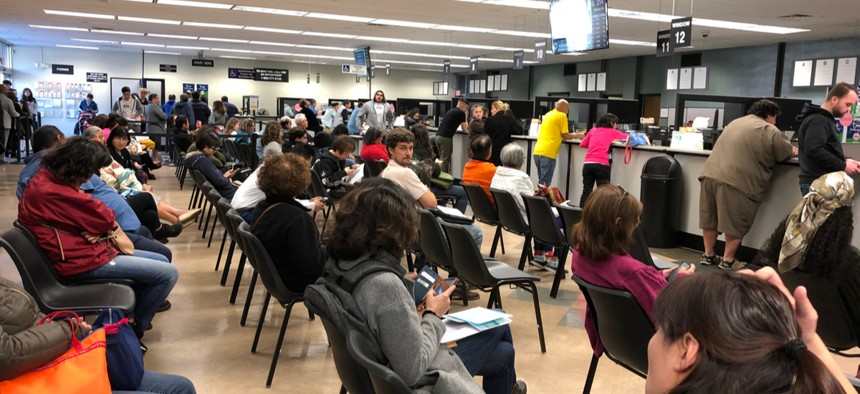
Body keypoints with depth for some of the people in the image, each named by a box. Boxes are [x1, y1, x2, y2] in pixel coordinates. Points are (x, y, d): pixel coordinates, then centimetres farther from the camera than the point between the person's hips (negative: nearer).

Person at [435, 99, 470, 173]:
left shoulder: (450, 111, 21)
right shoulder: (461, 113, -2)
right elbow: (464, 128, 5)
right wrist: (465, 116, 17)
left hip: (438, 136, 8)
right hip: (446, 138, -8)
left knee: (442, 159, 16)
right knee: (445, 160, -3)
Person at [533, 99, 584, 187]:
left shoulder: (548, 114, 22)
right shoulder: (562, 116, -2)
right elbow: (565, 136, 0)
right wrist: (578, 135, 17)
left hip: (537, 151, 8)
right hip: (548, 153, -8)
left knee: (541, 181, 15)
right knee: (545, 183, -6)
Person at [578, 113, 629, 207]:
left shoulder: (593, 130, 19)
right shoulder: (613, 132, 12)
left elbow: (582, 144, 20)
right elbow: (628, 137, 24)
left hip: (587, 163, 4)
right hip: (601, 164, -4)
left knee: (586, 191, 9)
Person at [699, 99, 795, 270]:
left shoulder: (735, 122, 25)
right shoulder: (770, 131, 1)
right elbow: (788, 154, 12)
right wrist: (794, 149, 32)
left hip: (711, 175, 7)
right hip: (736, 181, -7)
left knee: (710, 218, 14)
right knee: (735, 223, 4)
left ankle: (708, 255, 22)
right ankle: (728, 260, 11)